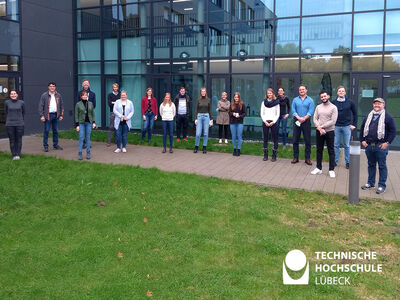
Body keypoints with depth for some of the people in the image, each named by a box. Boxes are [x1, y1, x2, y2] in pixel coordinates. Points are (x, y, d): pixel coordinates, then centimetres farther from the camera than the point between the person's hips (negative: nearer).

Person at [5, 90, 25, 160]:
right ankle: (14, 155, 9)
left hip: (19, 124, 0)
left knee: (19, 140, 3)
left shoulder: (21, 103, 0)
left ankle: (18, 154, 12)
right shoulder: (7, 102, 1)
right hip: (10, 125, 0)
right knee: (12, 140, 2)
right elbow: (6, 112, 13)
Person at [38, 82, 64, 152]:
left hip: (55, 115, 4)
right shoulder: (44, 95, -2)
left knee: (56, 130, 10)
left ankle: (55, 145, 20)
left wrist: (61, 115, 7)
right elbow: (40, 106, -4)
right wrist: (41, 116, -11)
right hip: (48, 115, -4)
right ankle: (45, 146, 4)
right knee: (46, 131, -2)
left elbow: (61, 105, 14)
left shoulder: (58, 95, 9)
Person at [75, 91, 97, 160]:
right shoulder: (78, 104, -1)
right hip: (81, 123, -2)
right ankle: (80, 153, 1)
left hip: (89, 123, 2)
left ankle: (88, 153, 12)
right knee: (81, 138, -5)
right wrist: (77, 125, -6)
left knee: (88, 138, 6)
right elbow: (76, 115, -1)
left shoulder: (90, 104, 7)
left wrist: (93, 122, 3)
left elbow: (93, 113, 11)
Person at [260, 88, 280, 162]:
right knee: (265, 139, 4)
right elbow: (262, 113, 6)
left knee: (275, 139, -1)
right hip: (265, 122, 2)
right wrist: (265, 121, -7)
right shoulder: (264, 102, 8)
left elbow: (278, 114, 2)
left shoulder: (276, 102, 3)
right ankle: (265, 155, 10)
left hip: (273, 122, -2)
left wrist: (273, 122, -10)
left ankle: (274, 156, 3)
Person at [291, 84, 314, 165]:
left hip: (306, 122, -1)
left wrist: (304, 118, -18)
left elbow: (311, 111, -6)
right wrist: (298, 118, -16)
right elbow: (293, 111, -2)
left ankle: (307, 158, 8)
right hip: (296, 122, 1)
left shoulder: (310, 100, 4)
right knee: (295, 140, 4)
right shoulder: (295, 100, 9)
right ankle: (295, 157, 14)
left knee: (308, 140, 1)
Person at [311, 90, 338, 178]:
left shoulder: (333, 107, -5)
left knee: (331, 151, 2)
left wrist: (322, 127, -15)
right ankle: (319, 168, 21)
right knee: (319, 150, 11)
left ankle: (331, 170, 9)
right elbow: (315, 119, 3)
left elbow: (333, 121, -13)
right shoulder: (318, 107, 8)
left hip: (329, 131, -4)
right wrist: (319, 128, -13)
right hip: (319, 131, 4)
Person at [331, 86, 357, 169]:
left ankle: (347, 162, 14)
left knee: (347, 145, 6)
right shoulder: (333, 102, 0)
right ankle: (335, 161, 16)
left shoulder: (350, 102, 0)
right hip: (336, 126, 1)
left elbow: (355, 114, 8)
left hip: (347, 126, 0)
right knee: (336, 145, 6)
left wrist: (354, 124, 3)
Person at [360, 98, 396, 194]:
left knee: (382, 166, 3)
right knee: (371, 165, 14)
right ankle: (370, 183, 25)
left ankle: (382, 185, 10)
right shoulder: (368, 117, 13)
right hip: (369, 146, 5)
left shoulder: (388, 117, -2)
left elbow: (393, 131, -4)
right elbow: (362, 129, 17)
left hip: (381, 146, -5)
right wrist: (362, 140, 7)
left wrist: (387, 142, -11)